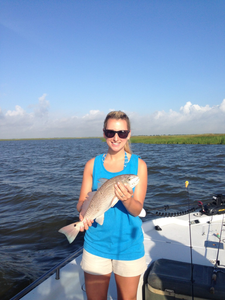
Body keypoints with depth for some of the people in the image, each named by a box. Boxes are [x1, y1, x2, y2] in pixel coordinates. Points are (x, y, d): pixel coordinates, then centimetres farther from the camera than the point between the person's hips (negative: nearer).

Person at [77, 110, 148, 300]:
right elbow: (82, 201, -1)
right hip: (96, 243, 1)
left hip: (128, 244, -1)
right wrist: (83, 212, -24)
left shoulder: (138, 165, -6)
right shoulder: (92, 164, -1)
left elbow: (137, 209, -10)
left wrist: (127, 199, -32)